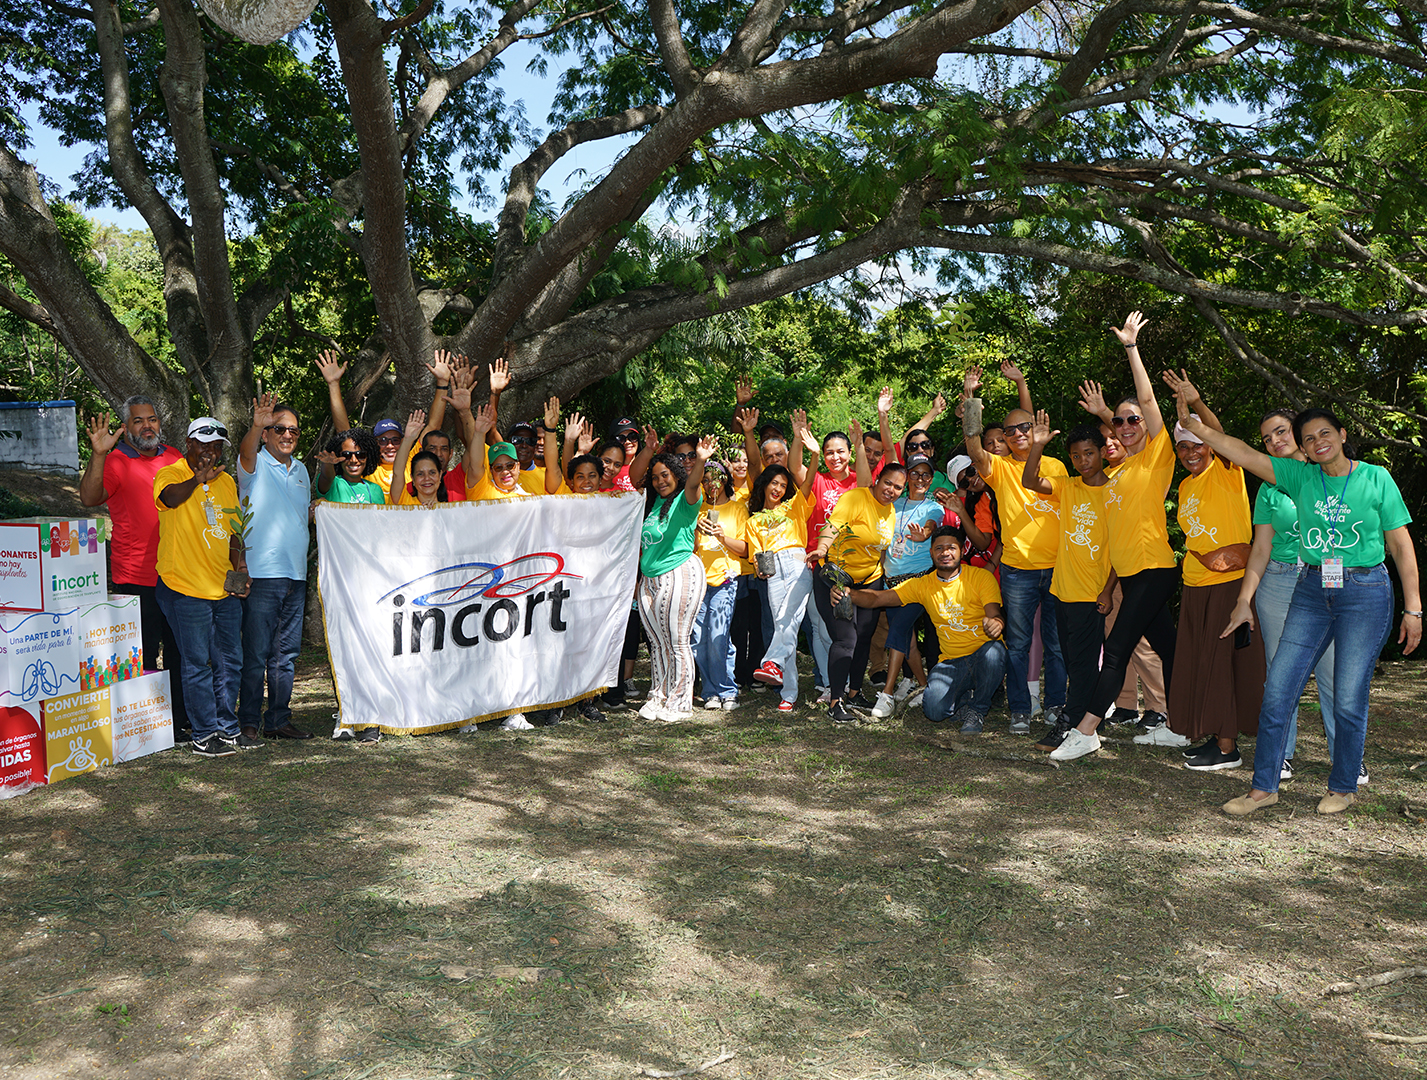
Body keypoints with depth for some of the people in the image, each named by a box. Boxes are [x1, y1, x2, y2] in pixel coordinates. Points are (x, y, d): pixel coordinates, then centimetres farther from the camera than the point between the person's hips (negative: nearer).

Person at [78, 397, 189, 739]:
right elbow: (89, 498, -20)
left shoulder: (173, 457, 13)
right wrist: (98, 455, -28)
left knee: (180, 651, 10)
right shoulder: (115, 461, -3)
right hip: (135, 578, -5)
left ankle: (180, 722, 20)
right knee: (142, 656, -2)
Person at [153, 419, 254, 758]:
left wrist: (240, 568, 7)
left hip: (225, 588, 7)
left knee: (229, 661, 12)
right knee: (197, 663, -1)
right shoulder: (170, 474, -4)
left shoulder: (226, 481, 17)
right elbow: (171, 497, -31)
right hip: (185, 587, -7)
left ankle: (227, 729, 23)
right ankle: (204, 734, 8)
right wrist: (199, 478, -26)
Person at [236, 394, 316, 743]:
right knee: (256, 654, -2)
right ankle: (248, 723, 7)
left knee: (286, 654, 10)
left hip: (295, 573, 6)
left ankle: (278, 720, 19)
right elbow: (246, 452, -28)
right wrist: (256, 426, -47)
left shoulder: (300, 470, 17)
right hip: (261, 573, -6)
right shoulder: (255, 465, -3)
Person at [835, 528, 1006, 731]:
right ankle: (966, 696, 12)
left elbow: (995, 614, -17)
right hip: (951, 662, 1)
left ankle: (977, 710, -10)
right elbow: (877, 598, -3)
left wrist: (996, 623, -44)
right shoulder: (923, 585, 4)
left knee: (993, 650, -38)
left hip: (984, 656, -1)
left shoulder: (982, 577, -4)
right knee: (935, 710, -26)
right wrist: (848, 593, -24)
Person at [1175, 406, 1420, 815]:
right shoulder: (1301, 477, 6)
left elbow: (1401, 546, 1)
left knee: (1349, 699, 0)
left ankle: (1343, 786, 20)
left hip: (1366, 592, -3)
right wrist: (1194, 426, -8)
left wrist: (1413, 609, -1)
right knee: (1277, 691, -2)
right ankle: (1264, 786, 8)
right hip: (1312, 592, 3)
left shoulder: (1376, 478, 0)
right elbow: (1244, 454, 0)